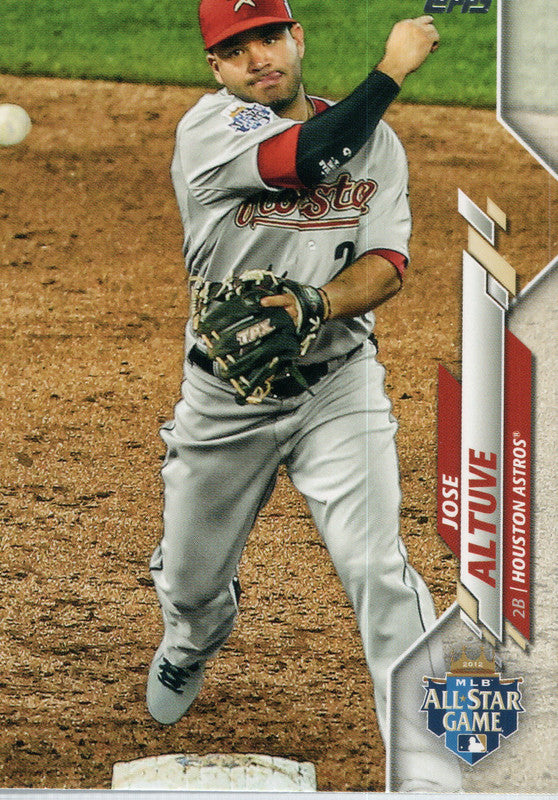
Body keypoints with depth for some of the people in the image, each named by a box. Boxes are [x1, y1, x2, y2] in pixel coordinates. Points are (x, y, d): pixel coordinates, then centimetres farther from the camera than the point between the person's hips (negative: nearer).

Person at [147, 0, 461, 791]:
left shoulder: (373, 138, 1)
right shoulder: (208, 129, -12)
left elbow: (388, 264, -9)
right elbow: (308, 157, -29)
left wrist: (314, 305, -28)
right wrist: (394, 66, -20)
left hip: (338, 387, 0)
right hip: (224, 393, 0)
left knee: (377, 566, -17)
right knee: (190, 582, 15)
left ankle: (426, 773, -13)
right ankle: (188, 652, 54)